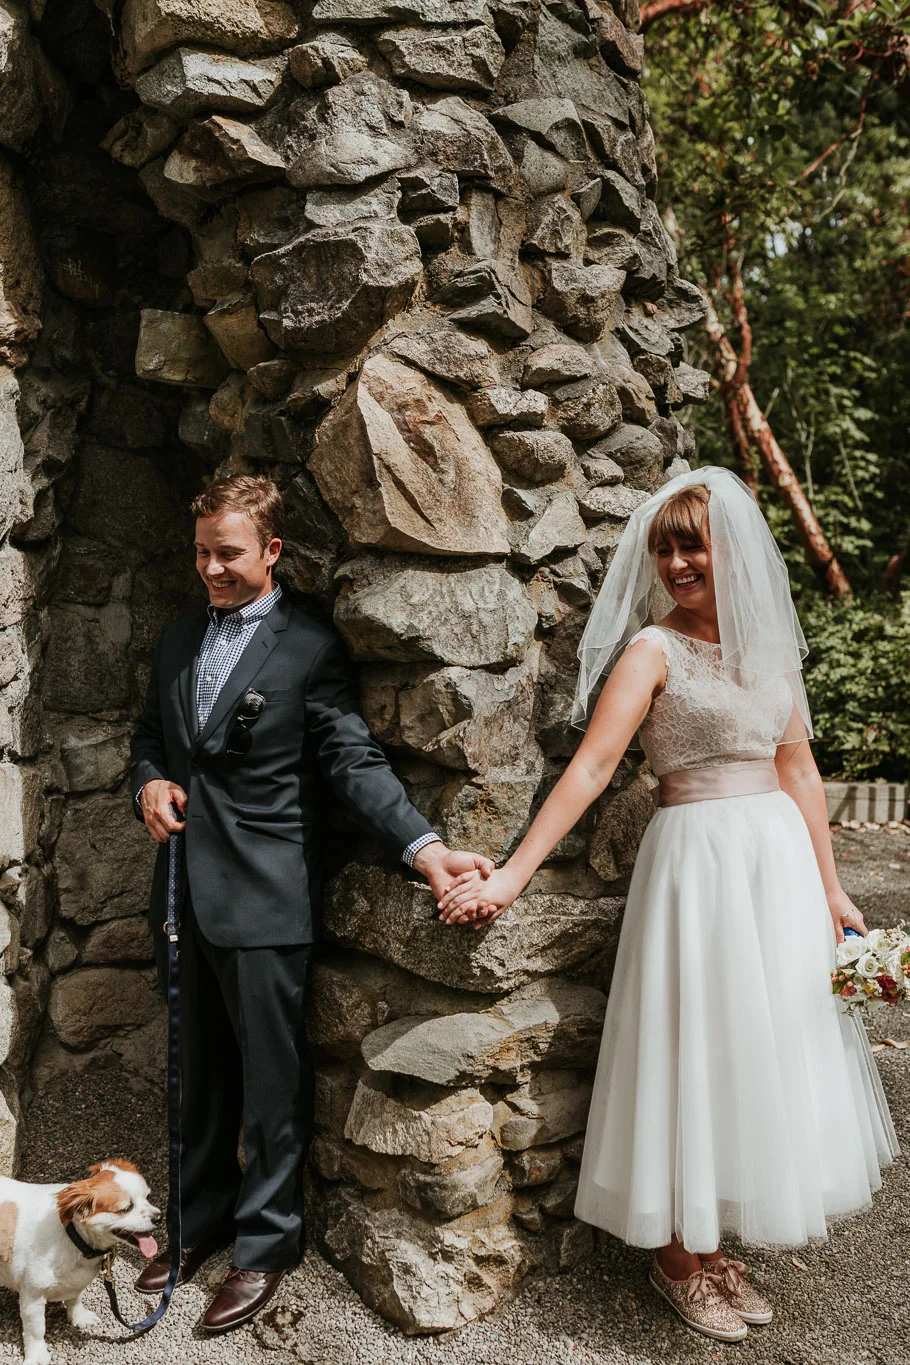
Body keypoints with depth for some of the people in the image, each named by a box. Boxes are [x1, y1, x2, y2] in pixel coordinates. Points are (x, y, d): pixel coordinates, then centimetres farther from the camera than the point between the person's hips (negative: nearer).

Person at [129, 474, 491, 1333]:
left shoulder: (310, 650, -8)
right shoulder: (177, 641, 12)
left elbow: (355, 763, -14)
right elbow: (149, 738, 21)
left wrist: (424, 846, -28)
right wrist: (150, 784, -2)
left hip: (264, 899, -6)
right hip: (186, 891, 6)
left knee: (271, 1077, 6)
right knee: (202, 1072, 20)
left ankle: (266, 1245, 25)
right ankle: (202, 1220, 38)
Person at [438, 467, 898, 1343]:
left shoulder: (769, 642, 9)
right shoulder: (654, 649, -8)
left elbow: (797, 767, 12)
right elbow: (591, 767, -16)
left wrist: (829, 888, 11)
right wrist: (511, 876, -23)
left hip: (781, 856, 6)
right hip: (697, 860, -6)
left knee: (764, 1046, 13)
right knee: (695, 1048, 2)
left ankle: (717, 1245, 31)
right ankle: (677, 1257, 23)